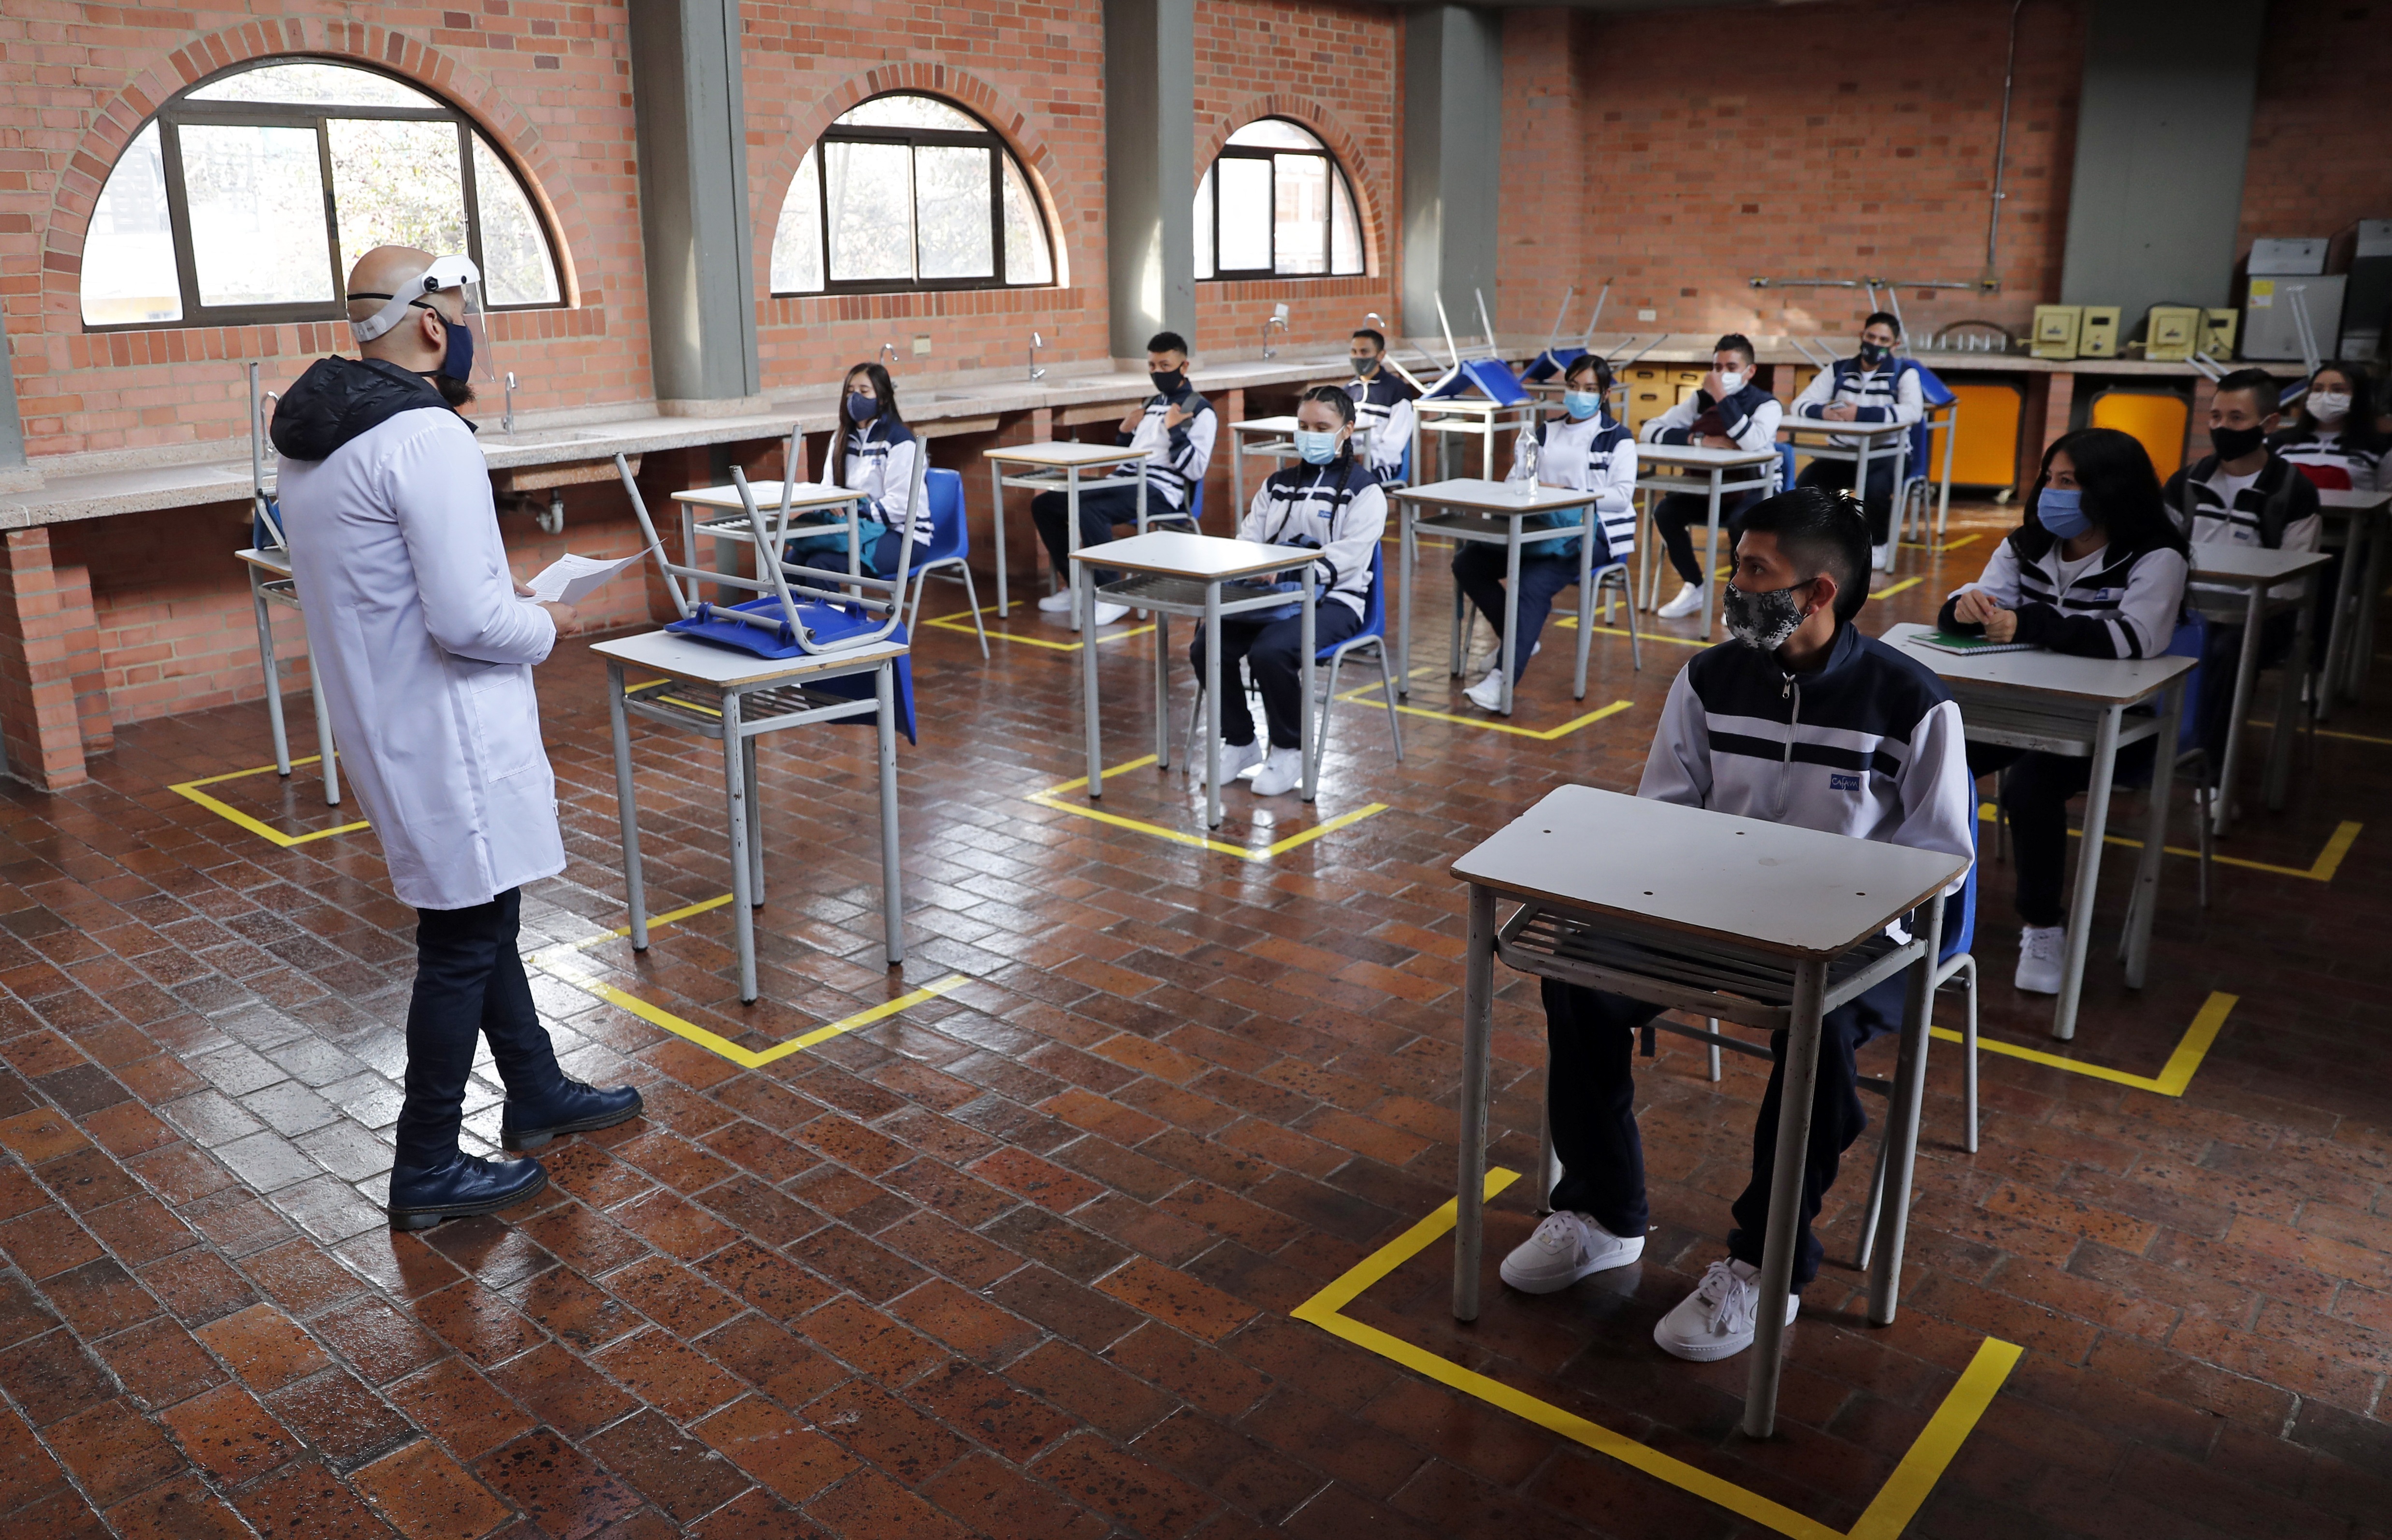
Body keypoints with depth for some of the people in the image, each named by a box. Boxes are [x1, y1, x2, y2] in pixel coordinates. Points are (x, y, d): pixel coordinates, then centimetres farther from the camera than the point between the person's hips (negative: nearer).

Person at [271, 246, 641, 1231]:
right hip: (446, 738, -10)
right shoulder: (426, 435, -22)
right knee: (462, 945, 3)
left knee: (482, 917, 21)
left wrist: (509, 610, 14)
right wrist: (544, 626, -6)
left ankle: (537, 1095, 37)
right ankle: (427, 1172, 16)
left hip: (385, 719, 10)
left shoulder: (313, 436, 8)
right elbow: (468, 618, -27)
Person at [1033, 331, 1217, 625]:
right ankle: (1075, 587, 6)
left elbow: (1196, 470, -12)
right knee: (1043, 504, -2)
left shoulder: (1200, 411, -2)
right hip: (1123, 482, 8)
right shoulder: (1150, 404, 22)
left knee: (1089, 510, -35)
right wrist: (1125, 431, 10)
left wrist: (1174, 430, -15)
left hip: (1162, 492, -8)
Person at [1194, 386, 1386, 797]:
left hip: (1332, 600, -6)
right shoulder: (1277, 485, 19)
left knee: (1270, 651, -34)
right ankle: (1240, 743, 1)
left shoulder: (1364, 490, 0)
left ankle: (1289, 750, -11)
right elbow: (1247, 539, 13)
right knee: (1206, 645, -17)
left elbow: (1349, 555, -15)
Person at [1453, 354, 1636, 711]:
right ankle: (1519, 639, 1)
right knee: (1468, 561, -12)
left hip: (1594, 532, -6)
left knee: (1534, 582, -33)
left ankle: (1504, 677, -39)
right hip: (1543, 527, 6)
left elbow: (1622, 496, -9)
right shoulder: (1545, 432, 21)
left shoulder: (1617, 438, 3)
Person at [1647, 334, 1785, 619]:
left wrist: (1722, 399, -30)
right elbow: (1651, 430, -7)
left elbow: (1755, 441, -32)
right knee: (1665, 511, -21)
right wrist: (1699, 439, -20)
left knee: (1739, 522, -36)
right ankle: (1695, 587, -2)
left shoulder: (1767, 405, -9)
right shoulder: (1701, 400, 2)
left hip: (1751, 492, -4)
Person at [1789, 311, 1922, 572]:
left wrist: (1861, 414, -32)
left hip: (1886, 453, -3)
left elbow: (1913, 411, -22)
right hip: (1843, 452, 3)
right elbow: (1800, 404, 0)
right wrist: (1823, 411, -25)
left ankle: (1878, 546, -4)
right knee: (1804, 484, -23)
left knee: (1875, 490, -34)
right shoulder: (1839, 370, 8)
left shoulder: (1904, 372, -2)